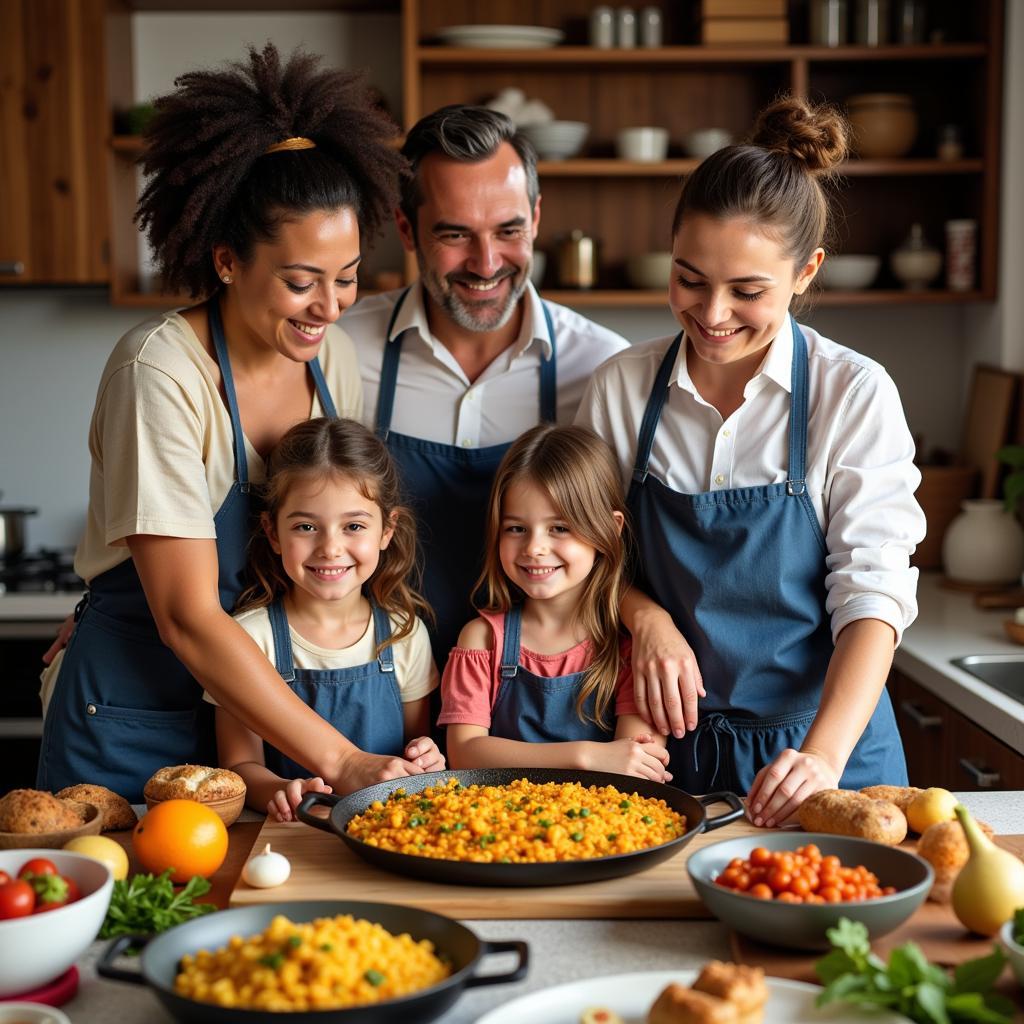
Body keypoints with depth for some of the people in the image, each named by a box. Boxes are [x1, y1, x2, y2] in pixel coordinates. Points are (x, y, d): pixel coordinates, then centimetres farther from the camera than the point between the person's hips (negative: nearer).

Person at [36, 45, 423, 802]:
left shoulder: (332, 357, -3)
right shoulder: (161, 372, -22)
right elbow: (187, 619, -24)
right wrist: (341, 760, -28)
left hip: (264, 705, 6)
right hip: (136, 717, -5)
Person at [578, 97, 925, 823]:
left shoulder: (856, 395, -11)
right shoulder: (621, 388, -4)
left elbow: (873, 592, -15)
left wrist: (825, 754, -28)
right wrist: (645, 617, -14)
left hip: (823, 745, -1)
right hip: (670, 747, 2)